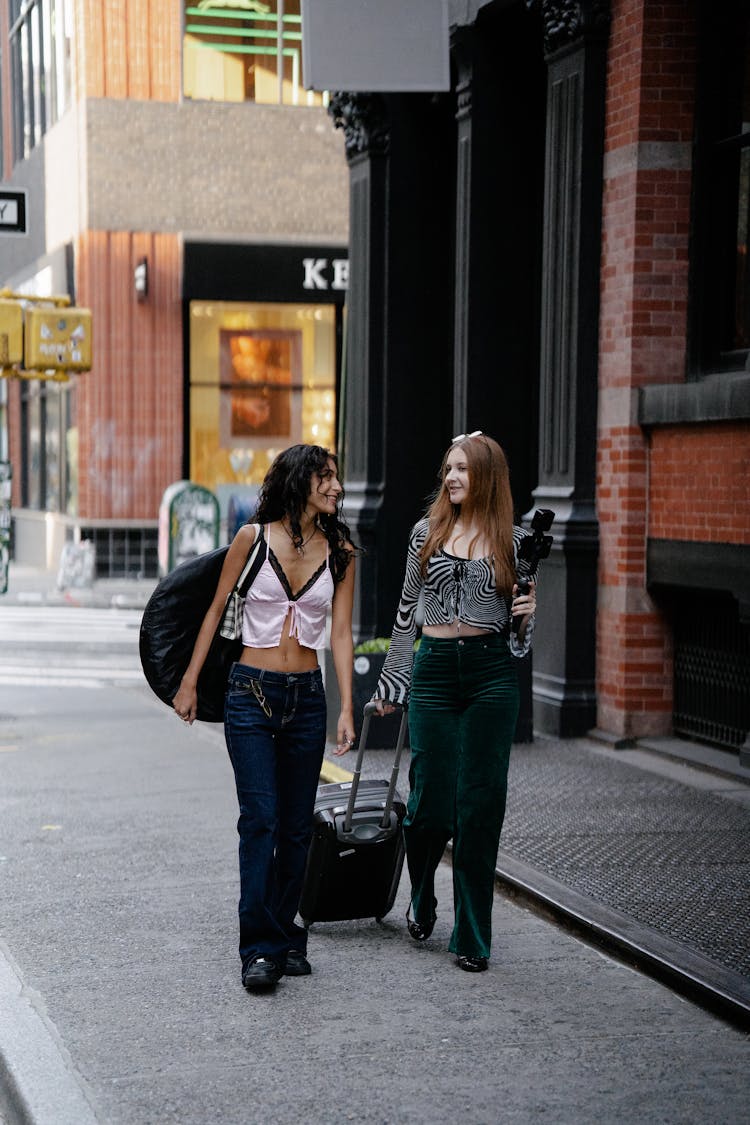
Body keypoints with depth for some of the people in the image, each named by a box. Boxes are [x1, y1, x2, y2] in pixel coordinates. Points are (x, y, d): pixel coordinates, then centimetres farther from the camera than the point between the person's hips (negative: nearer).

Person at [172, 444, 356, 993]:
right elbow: (217, 611, 6)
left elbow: (341, 634, 4)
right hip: (251, 694, -3)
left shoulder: (340, 552, 4)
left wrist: (346, 709, -4)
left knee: (297, 825, 6)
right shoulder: (254, 537, -3)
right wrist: (190, 682, 7)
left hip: (306, 697, 3)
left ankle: (284, 935, 19)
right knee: (260, 818, -10)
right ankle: (261, 948, -7)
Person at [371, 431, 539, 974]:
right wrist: (391, 682, 14)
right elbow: (408, 611, 13)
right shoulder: (427, 532, 6)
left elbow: (518, 632, 11)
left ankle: (473, 938, 8)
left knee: (481, 805, -1)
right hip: (434, 670, 1)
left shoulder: (512, 540, 4)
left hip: (492, 674, -1)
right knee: (432, 803, -2)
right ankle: (422, 900, 30)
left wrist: (527, 614, -11)